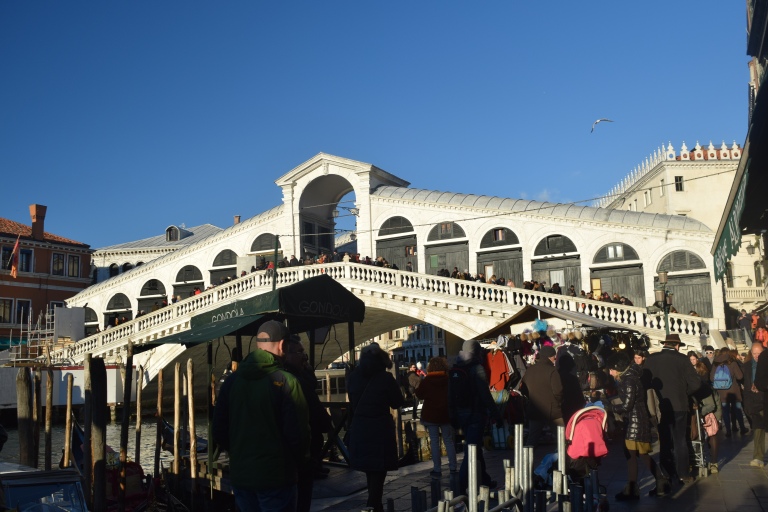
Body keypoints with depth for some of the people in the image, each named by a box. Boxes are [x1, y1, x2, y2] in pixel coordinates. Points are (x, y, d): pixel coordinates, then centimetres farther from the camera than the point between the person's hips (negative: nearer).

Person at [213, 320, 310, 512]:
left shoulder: (231, 381, 2)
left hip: (240, 474, 6)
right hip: (276, 476, -5)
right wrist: (302, 461, 3)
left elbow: (219, 431, 8)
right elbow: (298, 431, -15)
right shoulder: (286, 381, -15)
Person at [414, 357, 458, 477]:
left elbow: (419, 394, 1)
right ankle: (453, 467, 12)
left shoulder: (426, 381, -8)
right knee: (449, 441, 11)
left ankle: (437, 469, 3)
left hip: (430, 415, -2)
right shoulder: (449, 380, -3)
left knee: (434, 441, 3)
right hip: (446, 415, 2)